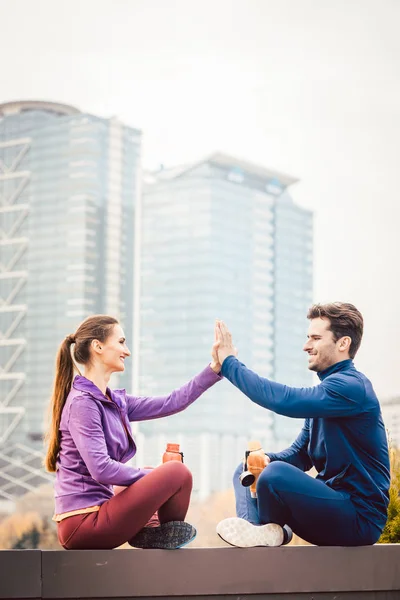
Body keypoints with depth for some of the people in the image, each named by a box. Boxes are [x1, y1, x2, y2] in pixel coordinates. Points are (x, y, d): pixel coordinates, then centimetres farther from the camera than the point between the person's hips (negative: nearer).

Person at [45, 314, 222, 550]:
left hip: (97, 508, 10)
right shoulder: (82, 403, -14)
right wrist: (158, 477, -11)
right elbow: (101, 470, -22)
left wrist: (215, 368, 6)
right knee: (177, 473, -12)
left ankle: (151, 531, 6)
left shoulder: (114, 400, 12)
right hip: (84, 523, -10)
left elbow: (172, 403, 9)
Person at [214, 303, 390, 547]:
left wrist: (229, 362, -17)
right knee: (246, 470, 14)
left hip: (361, 518, -10)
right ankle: (255, 527, -12)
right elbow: (300, 452, 15)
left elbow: (283, 400, -28)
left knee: (276, 473, -32)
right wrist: (267, 459, -8)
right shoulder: (329, 387, 15)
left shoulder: (351, 386, -17)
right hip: (333, 502, 10)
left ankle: (270, 530, -3)